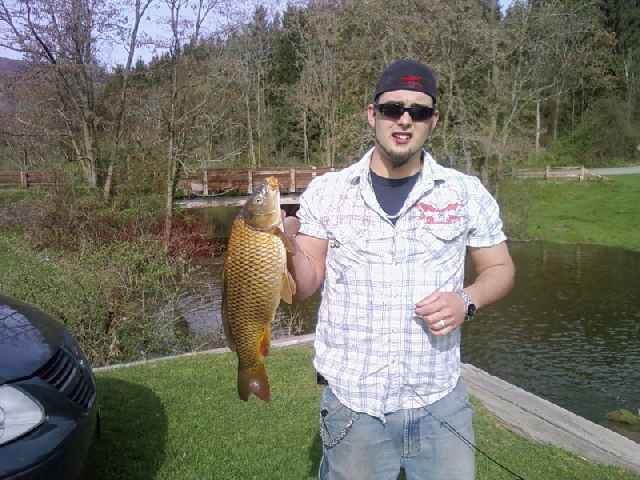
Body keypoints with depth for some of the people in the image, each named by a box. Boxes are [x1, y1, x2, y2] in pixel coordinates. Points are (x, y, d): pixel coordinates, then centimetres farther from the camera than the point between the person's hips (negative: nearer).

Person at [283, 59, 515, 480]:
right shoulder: (327, 191, -3)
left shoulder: (467, 193, -3)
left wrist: (467, 301, -13)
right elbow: (307, 284, -1)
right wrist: (288, 248, -22)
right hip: (351, 402, 0)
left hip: (440, 402, 1)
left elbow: (500, 268, 8)